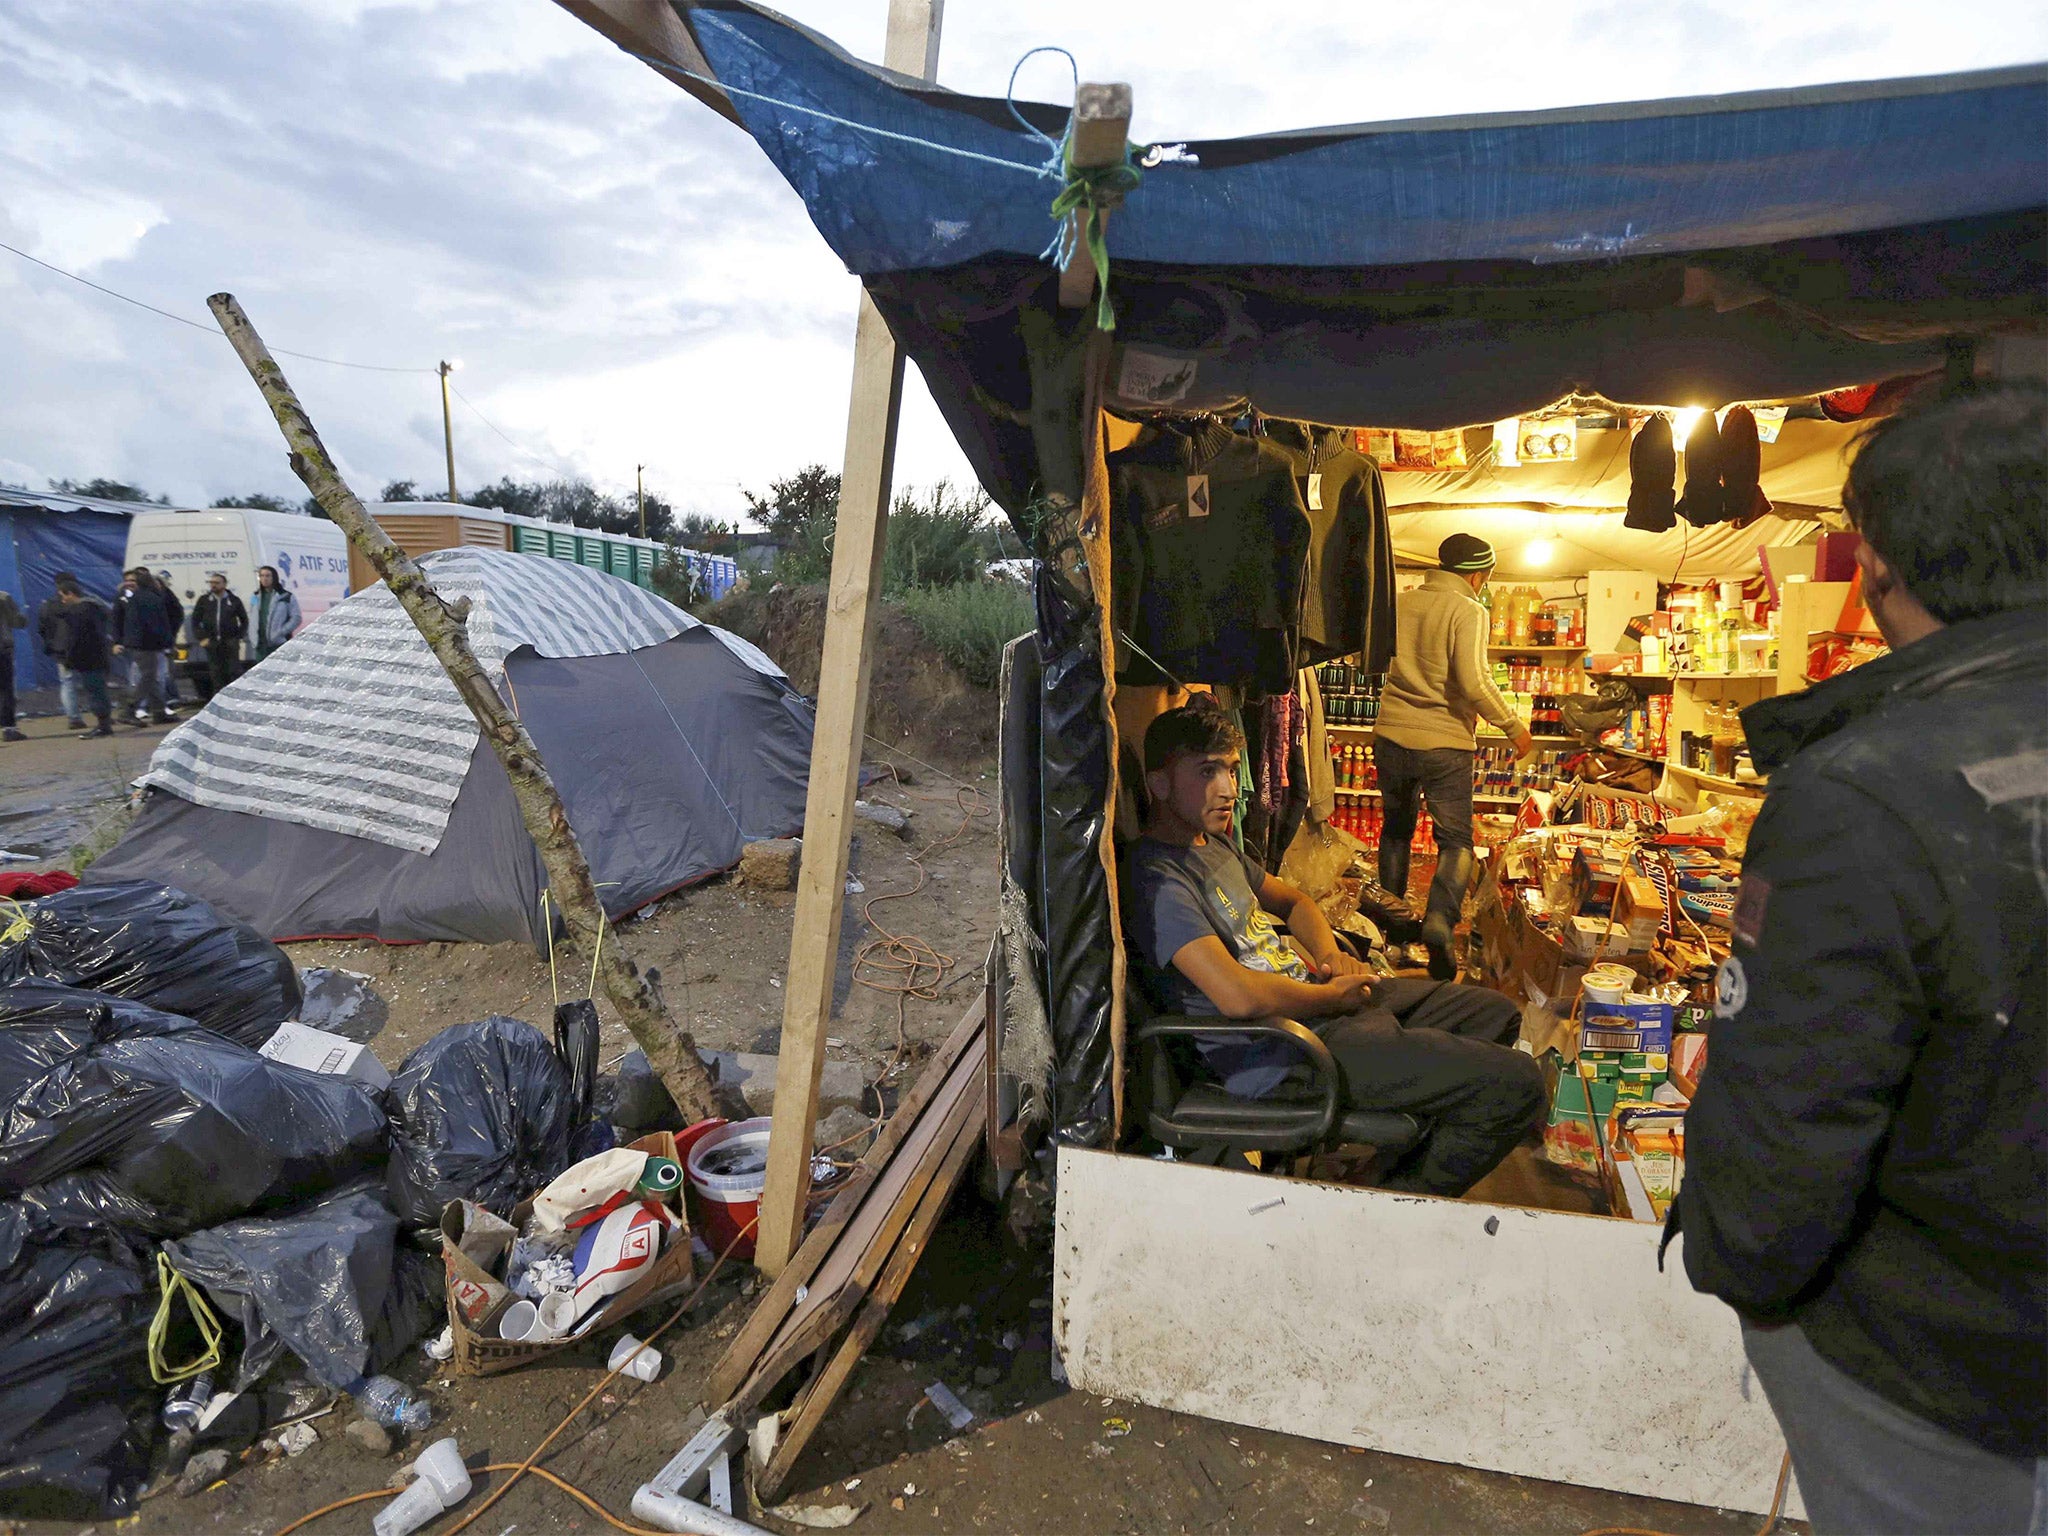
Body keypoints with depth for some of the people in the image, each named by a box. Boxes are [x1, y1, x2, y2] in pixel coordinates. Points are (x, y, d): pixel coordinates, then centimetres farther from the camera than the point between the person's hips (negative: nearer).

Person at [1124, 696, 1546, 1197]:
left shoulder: (1214, 844, 12)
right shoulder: (1155, 877, -21)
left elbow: (1291, 900, 26)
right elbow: (1237, 995, -31)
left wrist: (1329, 953, 5)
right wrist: (1334, 995, -15)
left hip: (1316, 997, 11)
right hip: (1279, 1050, -11)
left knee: (1497, 1014, 23)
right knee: (1517, 1085, -13)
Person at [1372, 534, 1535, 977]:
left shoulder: (1401, 603, 6)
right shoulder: (1468, 610, -10)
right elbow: (1474, 681, -20)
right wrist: (1513, 726, -8)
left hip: (1391, 736, 5)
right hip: (1444, 743, -5)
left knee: (1396, 828, 22)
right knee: (1456, 841, 6)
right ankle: (1440, 918, -17)